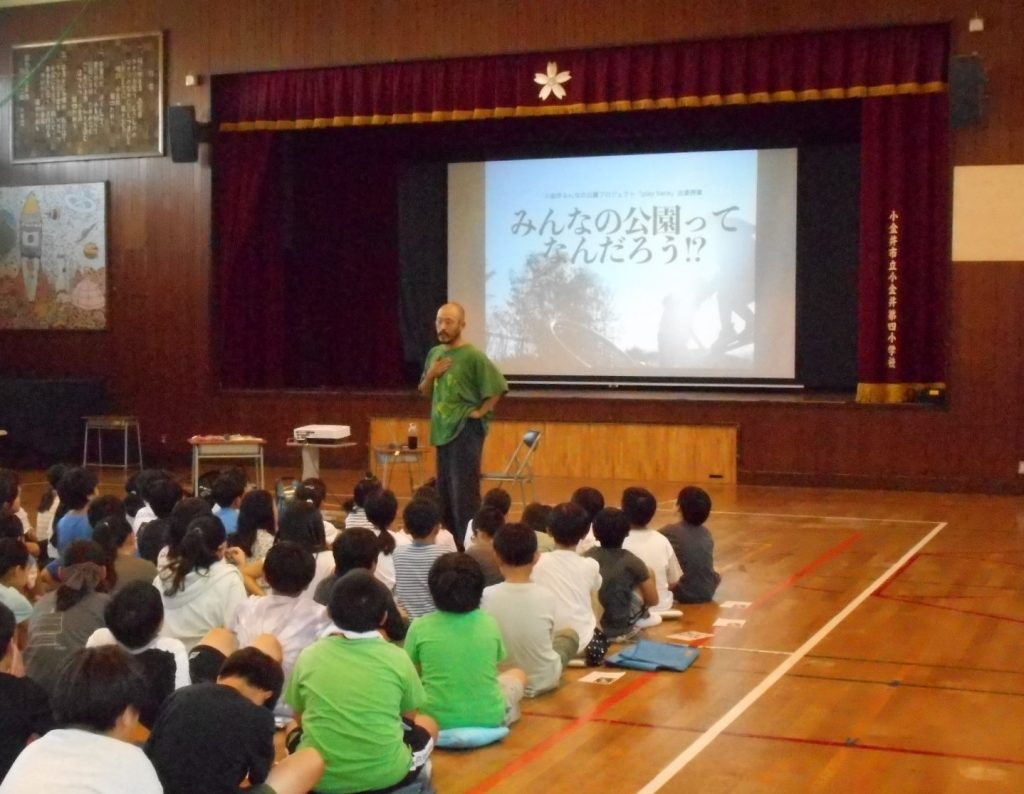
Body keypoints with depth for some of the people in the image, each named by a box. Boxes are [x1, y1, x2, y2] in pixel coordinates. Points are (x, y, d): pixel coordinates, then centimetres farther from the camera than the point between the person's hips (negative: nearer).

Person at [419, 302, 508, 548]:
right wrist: (431, 375, -2)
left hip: (465, 430, -8)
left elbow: (498, 387, -14)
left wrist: (480, 412, -11)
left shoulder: (473, 356, -12)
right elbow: (425, 393, 17)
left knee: (464, 492, -7)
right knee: (444, 491, 13)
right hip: (443, 430, 8)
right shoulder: (435, 353, 10)